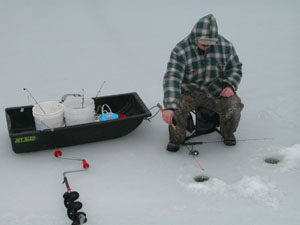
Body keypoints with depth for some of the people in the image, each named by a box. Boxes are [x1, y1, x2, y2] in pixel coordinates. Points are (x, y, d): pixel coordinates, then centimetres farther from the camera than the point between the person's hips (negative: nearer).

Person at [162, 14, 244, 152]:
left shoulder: (225, 46, -7)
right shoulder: (181, 51, -19)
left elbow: (235, 67, 8)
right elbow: (172, 78, -29)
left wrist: (230, 86, -13)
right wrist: (169, 107, -42)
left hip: (217, 91, 2)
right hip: (189, 91, -2)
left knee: (233, 109, -24)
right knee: (176, 109, -30)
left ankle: (228, 133, 12)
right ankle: (176, 139, 2)